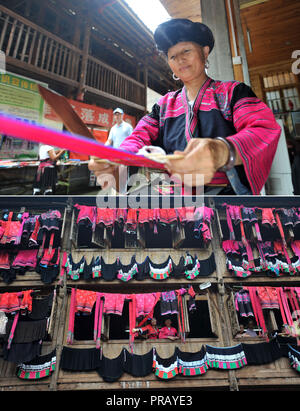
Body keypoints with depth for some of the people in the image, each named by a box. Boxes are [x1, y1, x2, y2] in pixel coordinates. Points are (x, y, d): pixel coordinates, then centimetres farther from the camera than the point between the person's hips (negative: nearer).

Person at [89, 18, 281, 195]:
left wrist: (222, 151, -33)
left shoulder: (233, 92, 7)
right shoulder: (164, 104, 19)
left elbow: (265, 129, -9)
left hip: (225, 191, -1)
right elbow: (140, 138, 8)